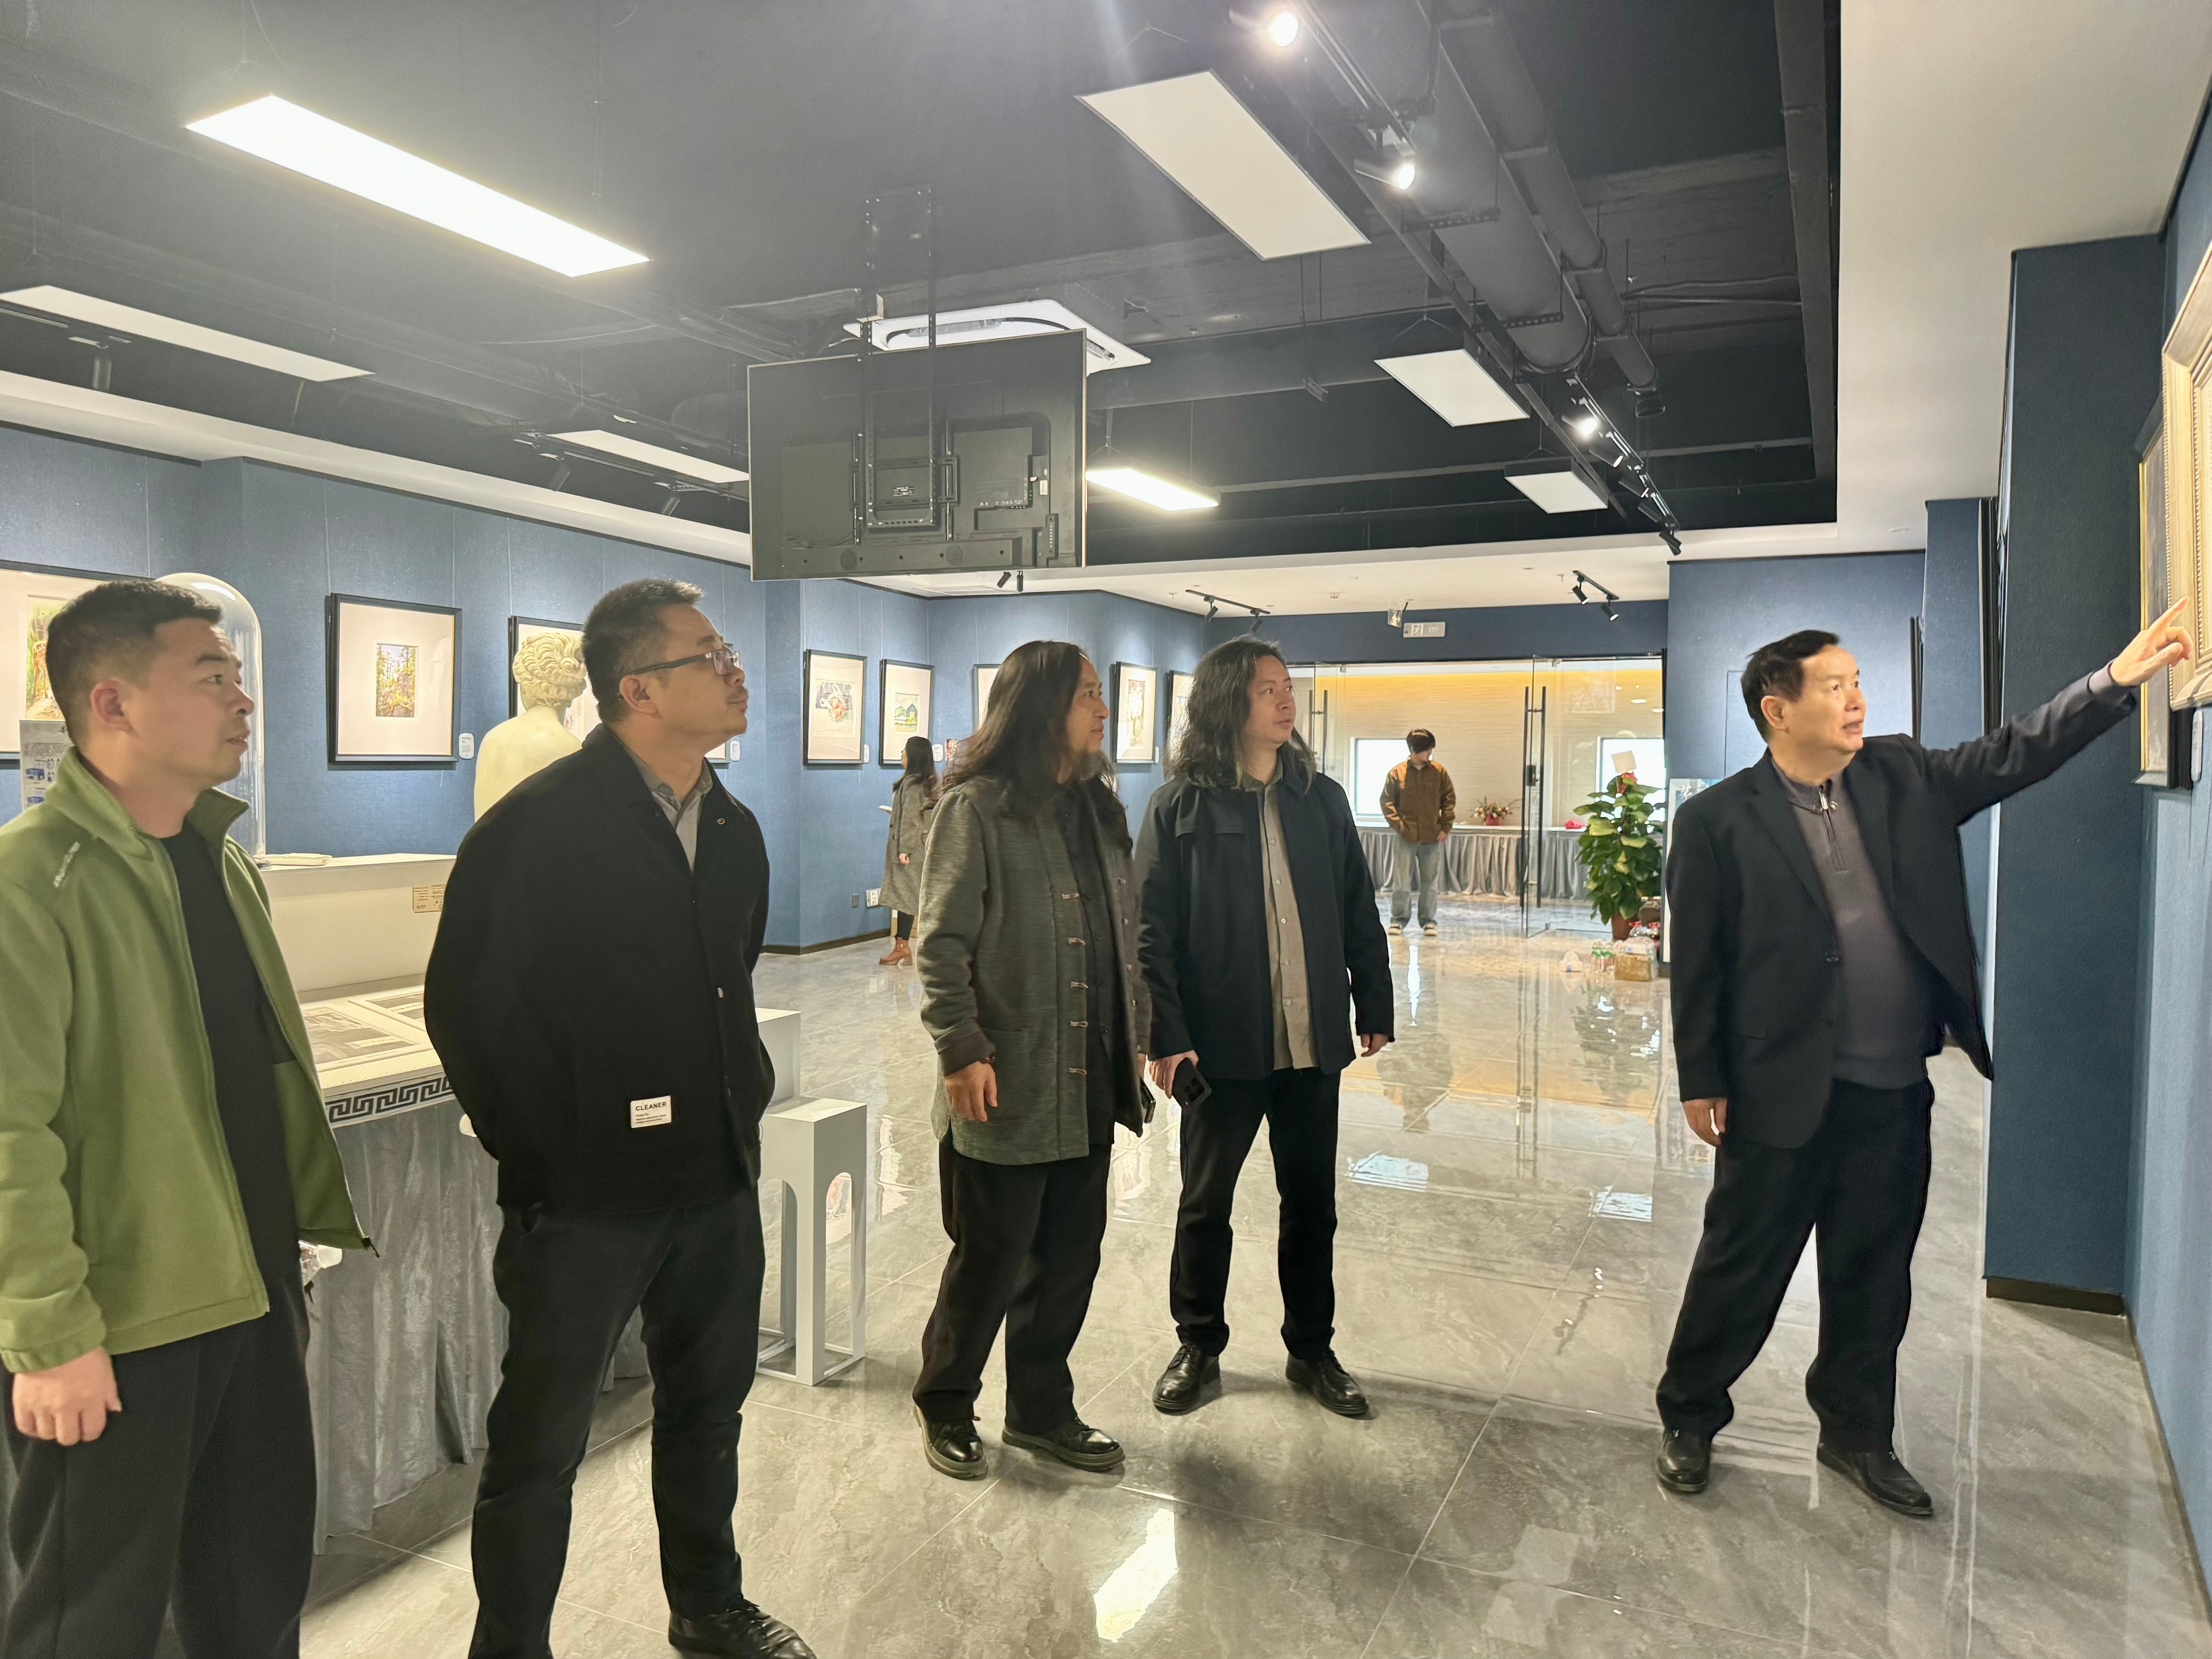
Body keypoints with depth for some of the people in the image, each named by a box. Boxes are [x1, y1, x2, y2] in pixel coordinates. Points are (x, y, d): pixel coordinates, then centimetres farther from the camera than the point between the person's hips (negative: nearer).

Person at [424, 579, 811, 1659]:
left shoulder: (735, 831, 6)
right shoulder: (538, 826, -15)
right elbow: (465, 1007, -12)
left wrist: (744, 1102, 11)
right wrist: (546, 1158, -9)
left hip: (719, 1179, 7)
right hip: (585, 1195, -7)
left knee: (708, 1407, 22)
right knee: (540, 1443, 11)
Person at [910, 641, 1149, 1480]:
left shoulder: (1098, 809, 12)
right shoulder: (977, 808, -10)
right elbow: (943, 945, -13)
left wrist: (1136, 1038, 14)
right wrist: (962, 1051, -18)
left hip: (1090, 1087, 7)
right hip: (1008, 1088, -7)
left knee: (1069, 1259, 15)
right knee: (992, 1262, 7)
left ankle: (1041, 1410, 33)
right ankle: (945, 1406, 30)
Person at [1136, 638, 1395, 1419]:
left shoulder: (1322, 799, 5)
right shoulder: (1181, 805, -7)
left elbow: (1359, 914, 9)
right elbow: (1152, 931, -9)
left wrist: (1375, 1009, 7)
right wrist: (1167, 1037, -15)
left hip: (1312, 1041, 4)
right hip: (1222, 1042, -3)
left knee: (1312, 1204, 14)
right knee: (1205, 1203, 11)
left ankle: (1313, 1351, 31)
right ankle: (1199, 1347, 30)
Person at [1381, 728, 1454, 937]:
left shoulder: (1439, 772, 4)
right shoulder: (1397, 772, -1)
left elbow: (1449, 800, 9)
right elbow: (1387, 801, 3)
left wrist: (1446, 827, 1)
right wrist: (1397, 824, -8)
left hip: (1432, 837, 2)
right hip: (1407, 837, -2)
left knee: (1430, 882, 7)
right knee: (1402, 881, -2)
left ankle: (1428, 921, 16)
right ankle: (1399, 919, 10)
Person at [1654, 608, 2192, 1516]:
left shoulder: (1902, 777, 4)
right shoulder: (1718, 819, -10)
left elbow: (2015, 752, 2)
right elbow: (1698, 962, -8)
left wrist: (2119, 677, -11)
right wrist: (1701, 1083, -6)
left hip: (1894, 1092, 5)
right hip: (1783, 1093, -5)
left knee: (1875, 1274, 18)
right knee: (1741, 1267, 9)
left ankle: (1856, 1433, 37)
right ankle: (1689, 1418, 29)